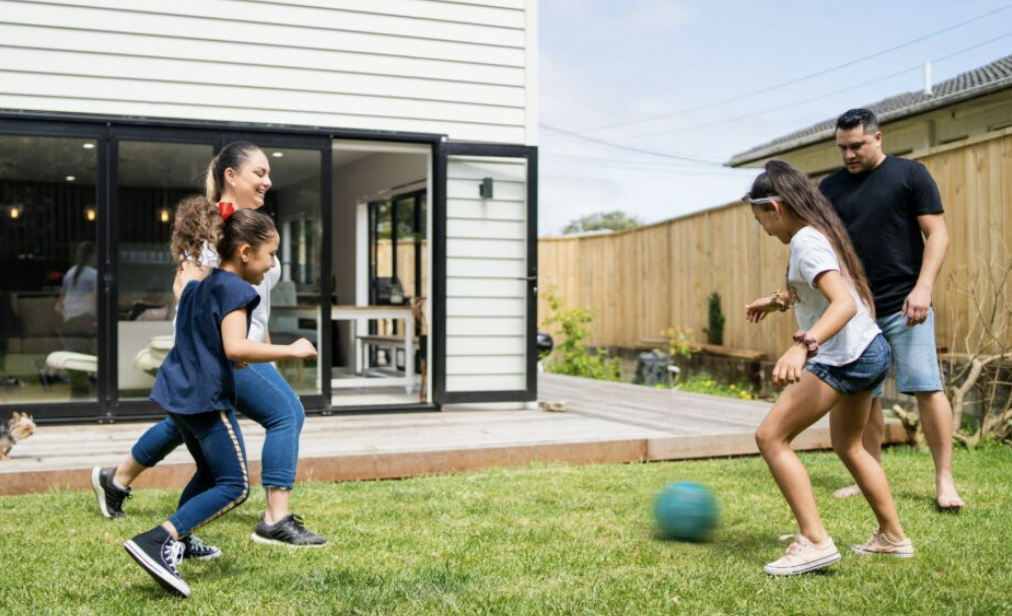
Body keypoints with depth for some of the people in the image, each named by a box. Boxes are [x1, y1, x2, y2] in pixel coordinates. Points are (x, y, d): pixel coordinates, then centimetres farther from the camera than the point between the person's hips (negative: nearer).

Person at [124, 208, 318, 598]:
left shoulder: (197, 285, 13)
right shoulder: (234, 289, -15)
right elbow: (235, 348, -27)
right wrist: (292, 351, -21)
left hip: (178, 392, 10)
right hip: (207, 398, -10)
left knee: (209, 474, 27)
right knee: (234, 487, -8)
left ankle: (177, 543, 32)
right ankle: (154, 542, -18)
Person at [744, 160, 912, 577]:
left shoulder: (806, 242, -17)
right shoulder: (820, 231, 13)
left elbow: (844, 303, -32)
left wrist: (803, 346, -44)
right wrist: (777, 300, 41)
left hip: (843, 357, -11)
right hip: (871, 351, 11)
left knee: (771, 436, -9)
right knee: (848, 446, 26)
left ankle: (814, 542, -11)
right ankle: (893, 537, 34)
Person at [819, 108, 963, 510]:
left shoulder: (910, 174, 0)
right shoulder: (831, 187, 10)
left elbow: (936, 234, -4)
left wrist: (922, 288, -15)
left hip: (904, 306, -4)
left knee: (926, 388, -7)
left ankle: (944, 480, 2)